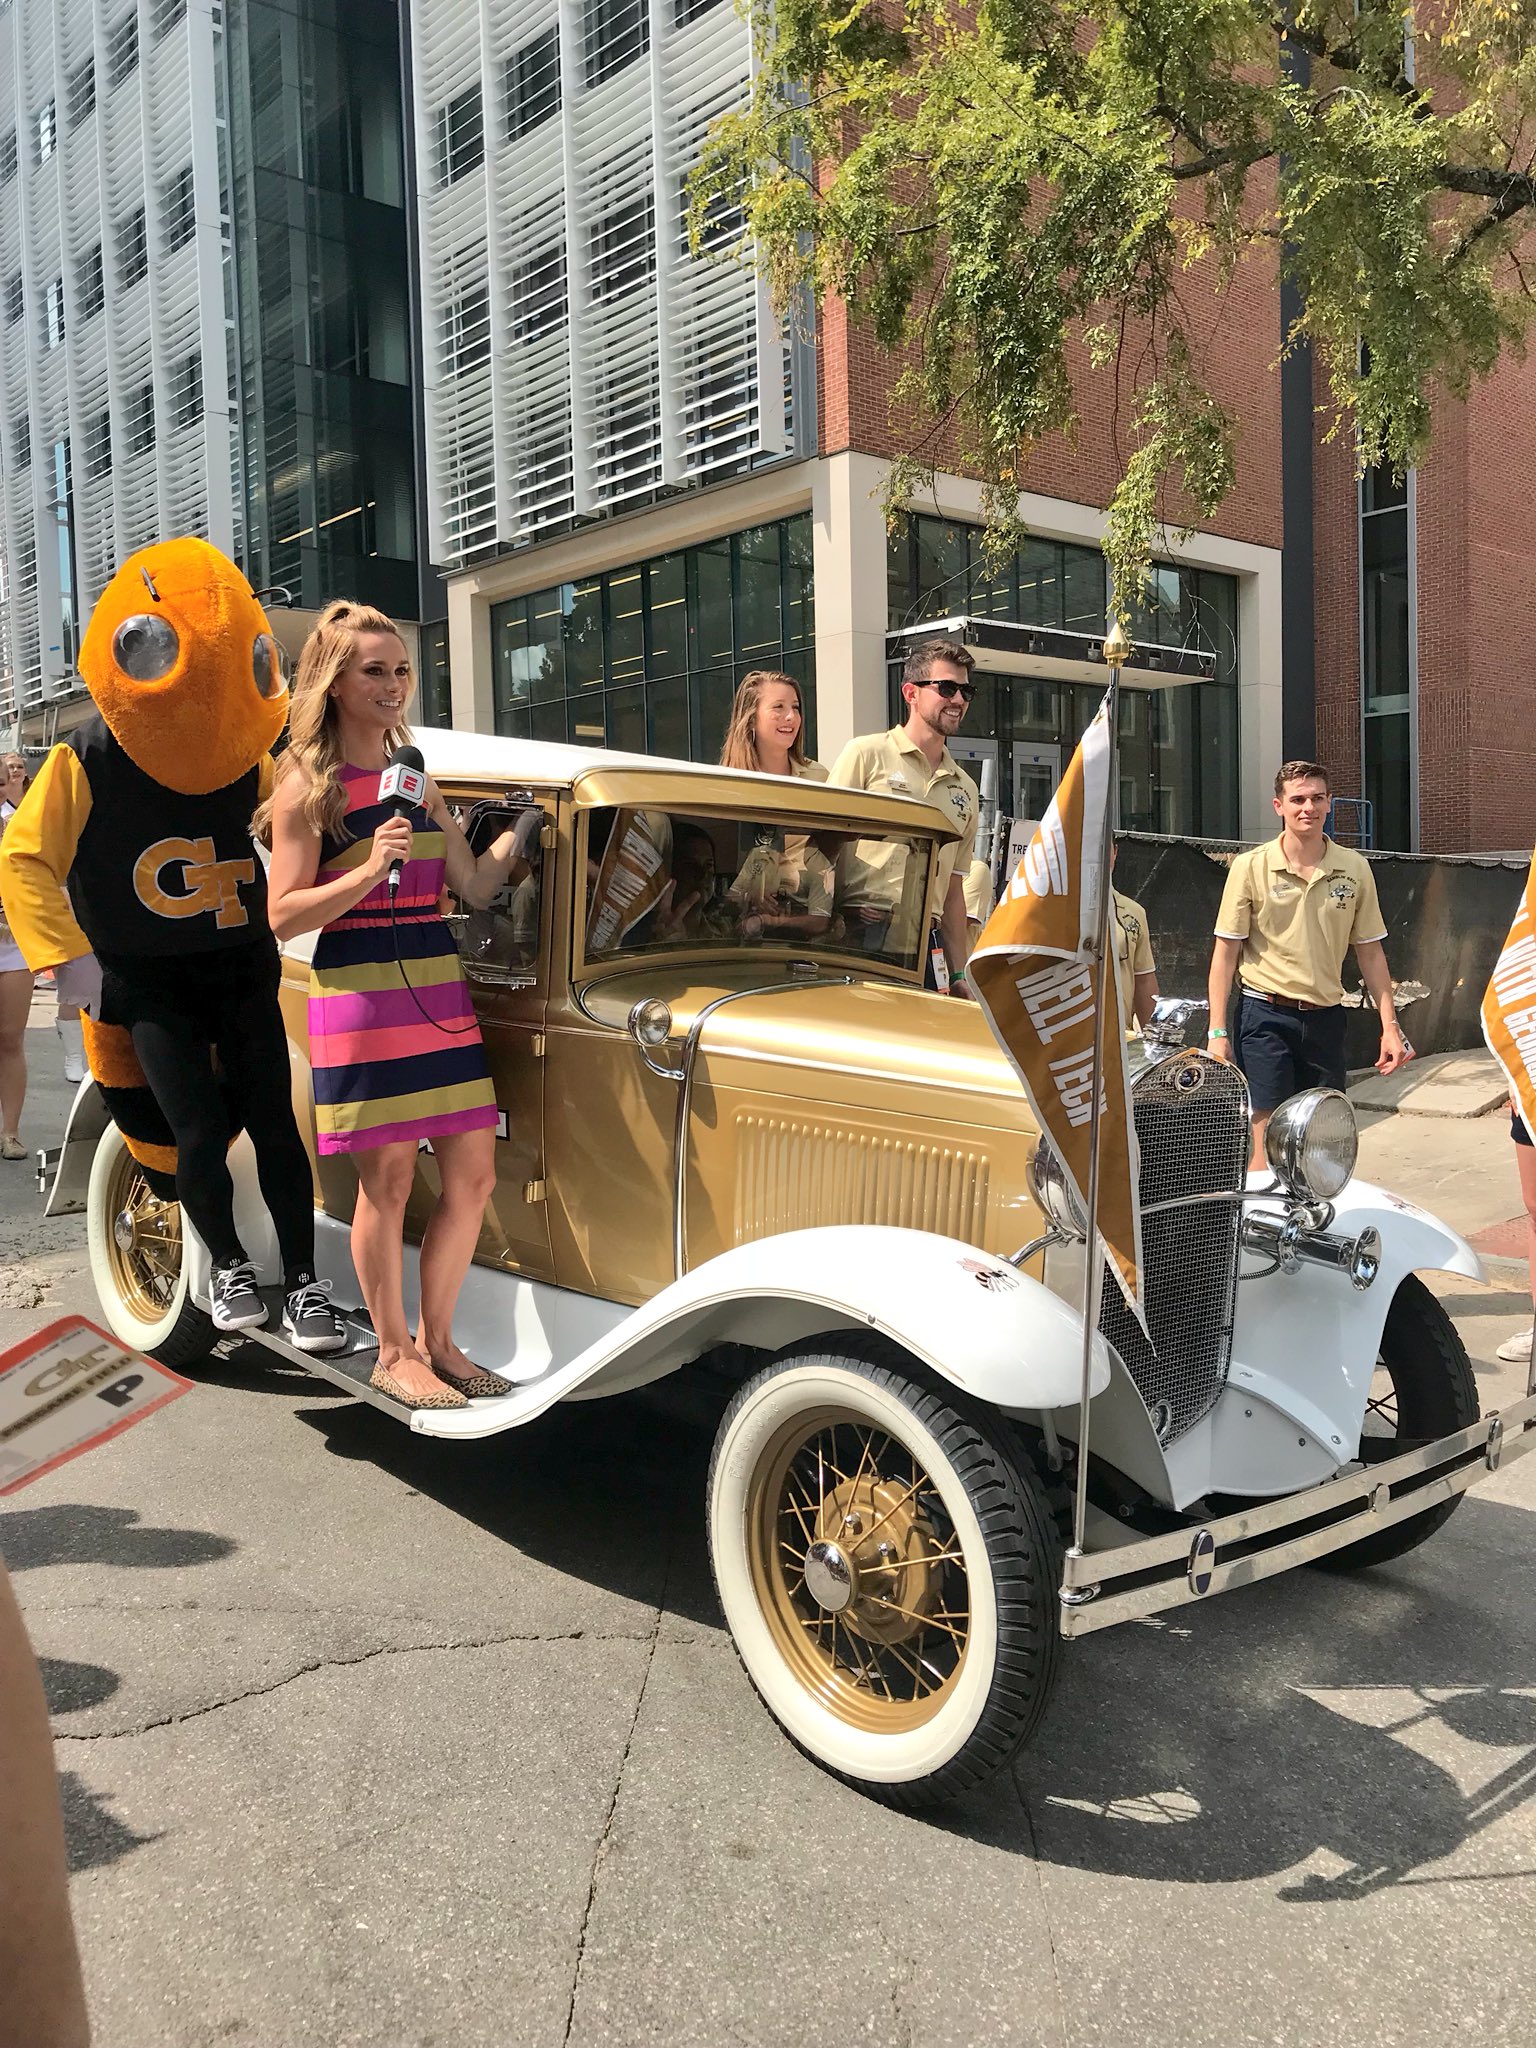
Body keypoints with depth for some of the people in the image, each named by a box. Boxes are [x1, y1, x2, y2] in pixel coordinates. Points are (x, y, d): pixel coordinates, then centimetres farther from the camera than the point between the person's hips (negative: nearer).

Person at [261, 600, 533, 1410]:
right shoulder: (307, 785, -3)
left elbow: (475, 887, 11)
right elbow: (283, 916, -9)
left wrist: (528, 819, 0)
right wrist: (371, 869, -20)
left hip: (438, 988, 6)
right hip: (357, 991, -6)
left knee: (472, 1172, 5)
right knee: (387, 1177, -1)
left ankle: (436, 1340, 21)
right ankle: (393, 1354, 15)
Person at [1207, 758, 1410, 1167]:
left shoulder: (1355, 868, 5)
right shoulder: (1251, 866, -4)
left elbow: (1370, 952, 10)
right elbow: (1225, 952, -3)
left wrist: (1389, 1025, 5)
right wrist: (1217, 1031, -7)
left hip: (1326, 1018, 4)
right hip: (1265, 1015, -4)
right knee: (1268, 1150, -7)